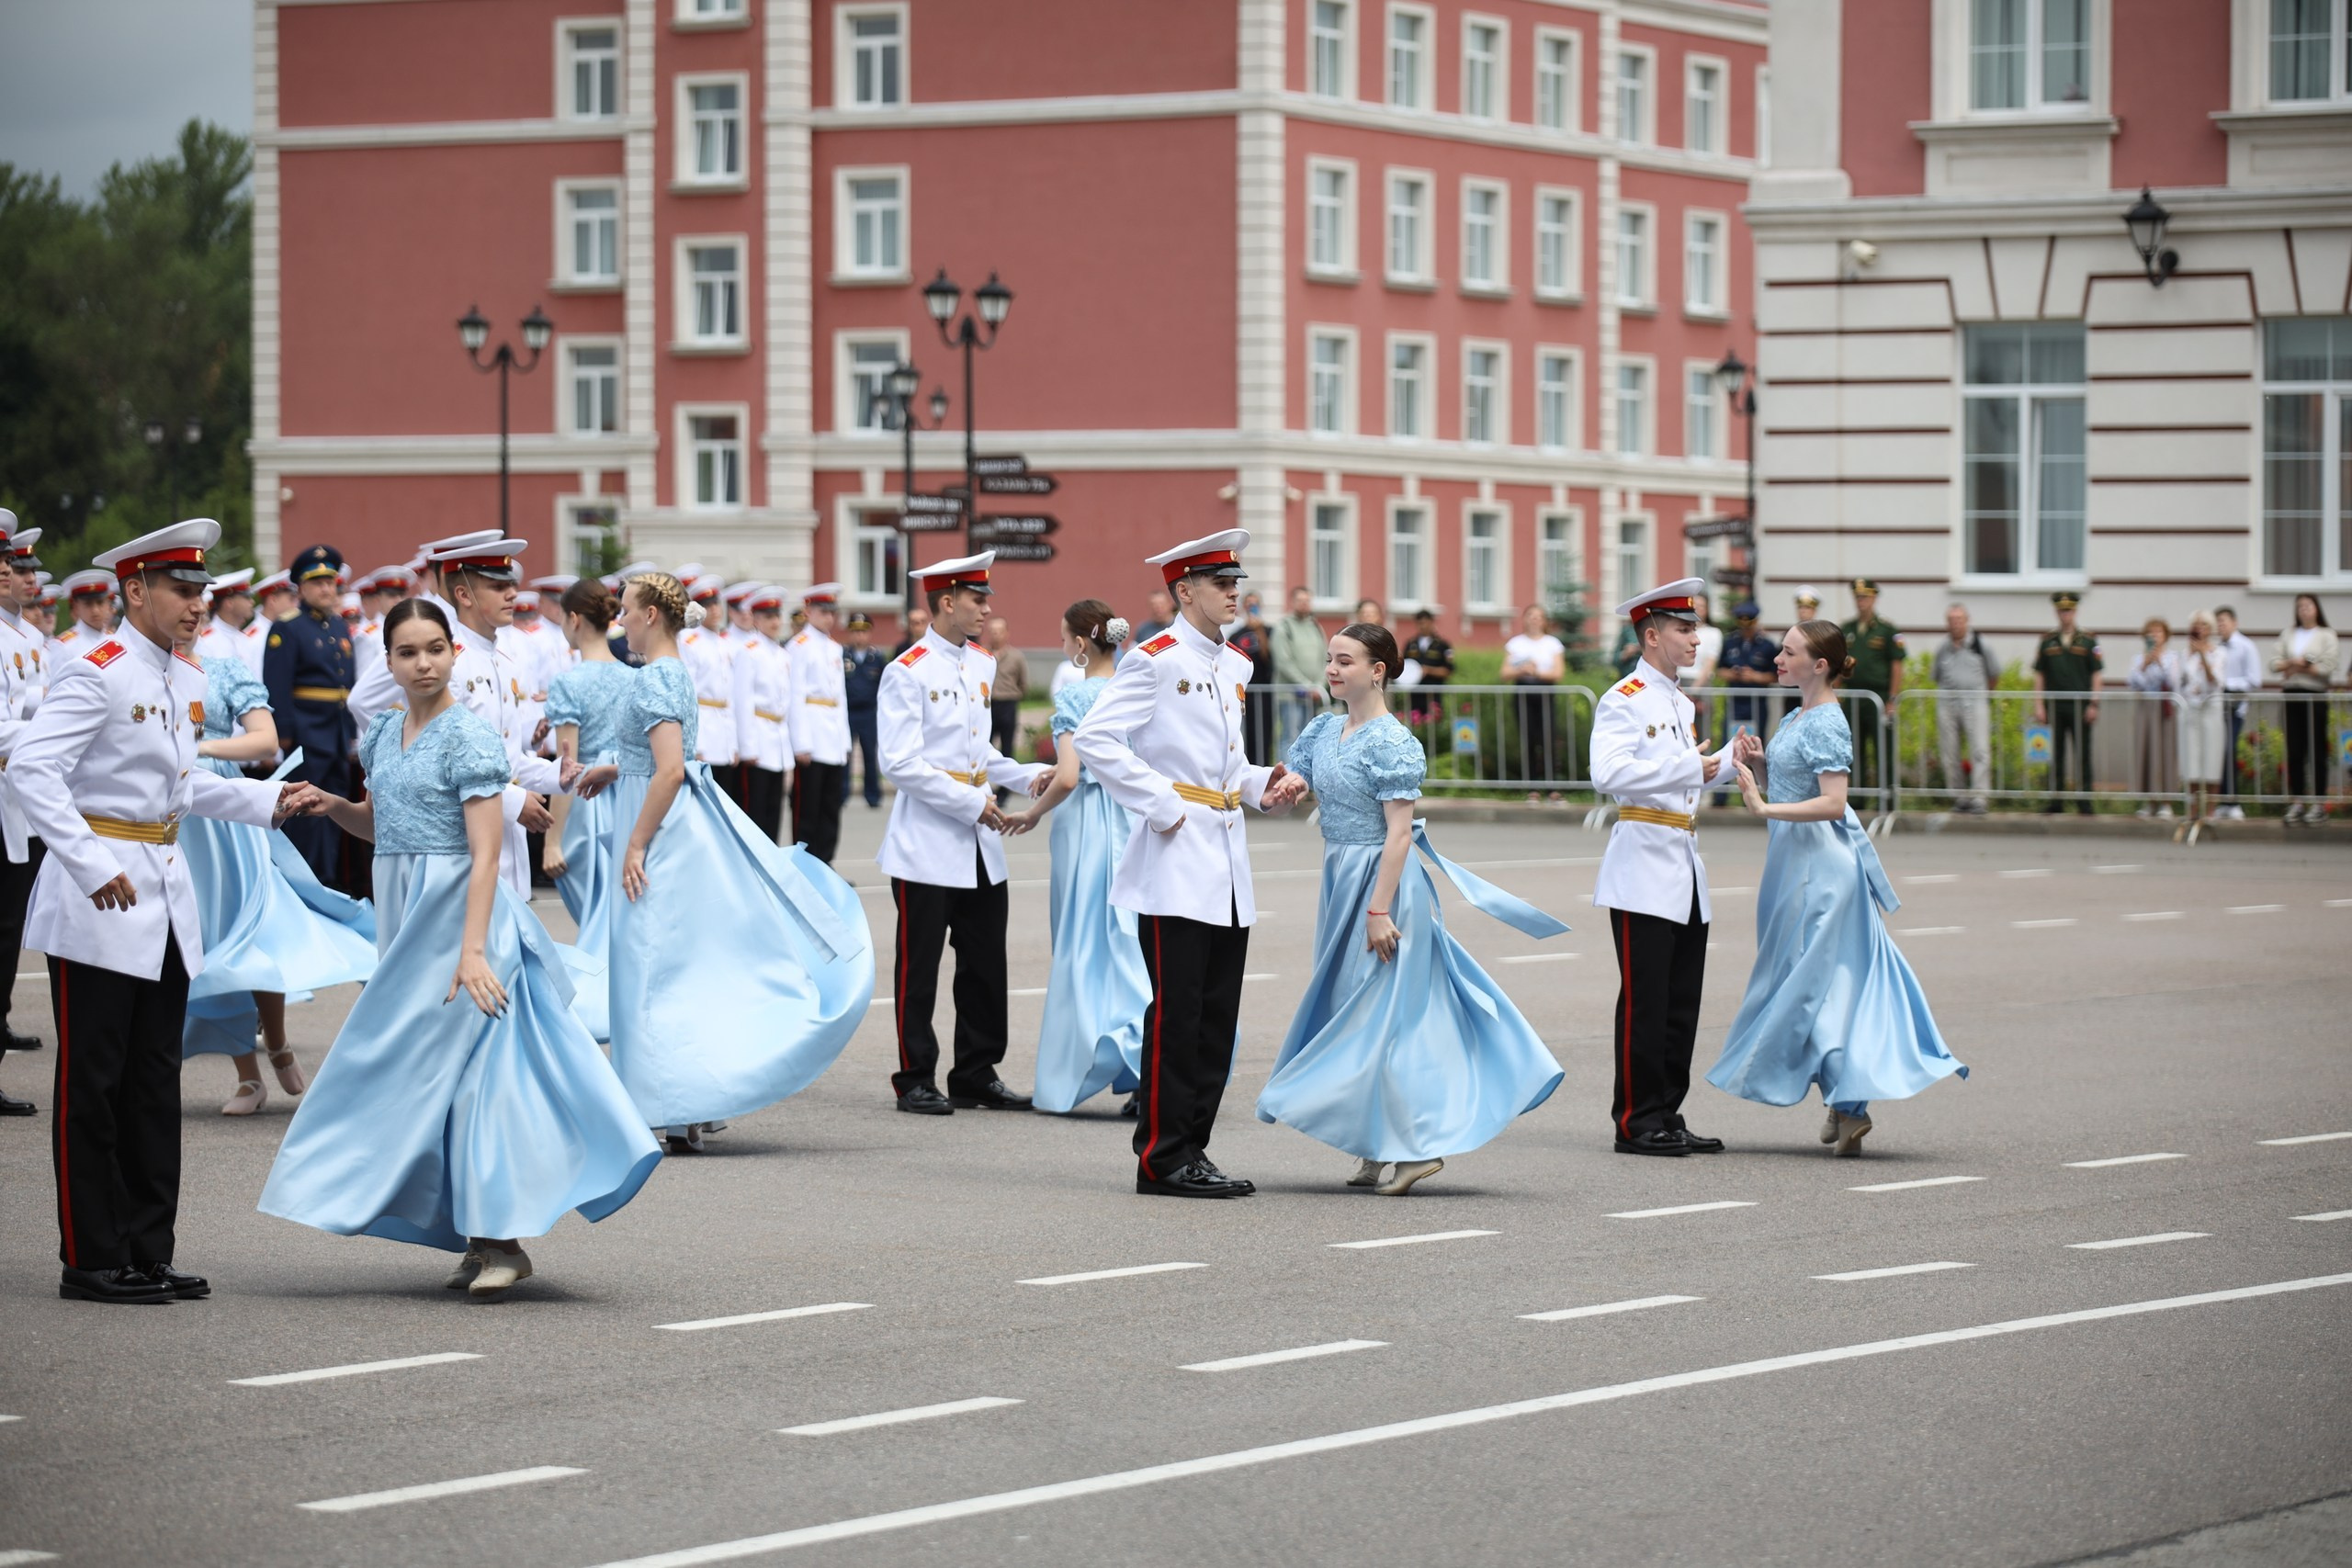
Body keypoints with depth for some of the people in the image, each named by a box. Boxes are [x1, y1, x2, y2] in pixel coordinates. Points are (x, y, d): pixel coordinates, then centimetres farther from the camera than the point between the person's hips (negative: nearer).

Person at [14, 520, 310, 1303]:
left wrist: (267, 801, 11)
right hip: (99, 910, -8)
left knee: (155, 1083, 11)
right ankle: (92, 1262, 3)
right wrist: (91, 866, -27)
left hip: (166, 899, 8)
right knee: (92, 1085, -2)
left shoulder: (187, 681, 11)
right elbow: (31, 767, -23)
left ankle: (148, 1253, 18)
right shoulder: (97, 676, -14)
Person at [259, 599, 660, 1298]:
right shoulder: (384, 734, 10)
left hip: (457, 913, -8)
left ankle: (497, 1238, -6)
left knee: (452, 1066, -10)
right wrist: (333, 805, 4)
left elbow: (485, 853, -17)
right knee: (443, 1071, 7)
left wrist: (472, 949, -25)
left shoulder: (469, 736, -12)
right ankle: (489, 1239, 11)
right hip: (404, 915, 8)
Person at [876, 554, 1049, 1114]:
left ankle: (978, 1076, 18)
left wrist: (1027, 775, 5)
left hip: (981, 848, 7)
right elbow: (901, 764, -17)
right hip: (928, 848, -7)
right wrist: (974, 803, -18)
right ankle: (916, 1081, 9)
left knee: (985, 966, 10)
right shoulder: (907, 673, -11)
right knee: (920, 968, 2)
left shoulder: (982, 664, 11)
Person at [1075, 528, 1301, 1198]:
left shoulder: (1233, 668, 16)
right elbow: (1094, 739, -16)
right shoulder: (1154, 661, -8)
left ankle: (1192, 1149, 15)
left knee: (1217, 1017, 9)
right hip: (1176, 864, -8)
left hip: (1228, 866, 8)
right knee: (1176, 1013, -6)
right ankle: (1164, 1159, -2)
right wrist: (1160, 804, -16)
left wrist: (1262, 785, 6)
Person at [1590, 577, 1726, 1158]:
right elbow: (1609, 773, -24)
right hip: (1644, 866, -9)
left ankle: (1667, 1116, 15)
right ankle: (1637, 1121, -1)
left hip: (1685, 867, 9)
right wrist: (1690, 767, -23)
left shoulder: (1680, 703, 19)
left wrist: (1730, 762, 14)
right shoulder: (1624, 701, -9)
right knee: (1644, 1001, -6)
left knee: (1682, 1001, 9)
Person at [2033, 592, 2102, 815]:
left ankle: (2085, 803, 3)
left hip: (2080, 707, -1)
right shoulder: (2047, 642, 9)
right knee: (2056, 755, 4)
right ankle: (2056, 801, 8)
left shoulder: (2088, 641, 5)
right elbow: (2039, 676, 8)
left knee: (2082, 756, -1)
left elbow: (2096, 675, 4)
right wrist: (2039, 705, 0)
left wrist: (2094, 705, -4)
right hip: (2055, 707, 1)